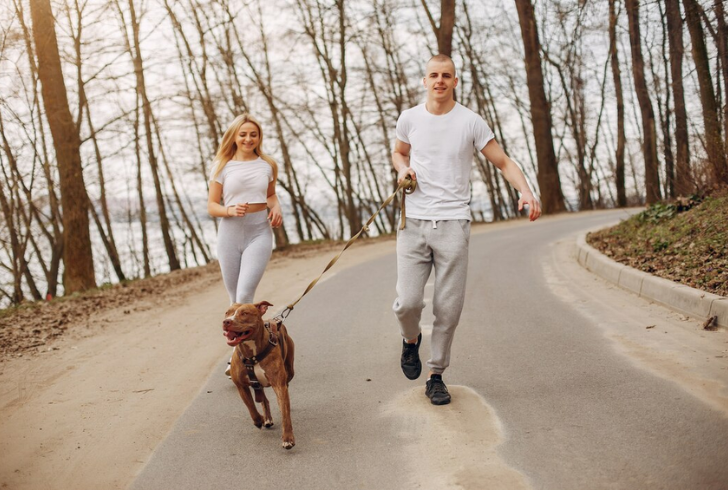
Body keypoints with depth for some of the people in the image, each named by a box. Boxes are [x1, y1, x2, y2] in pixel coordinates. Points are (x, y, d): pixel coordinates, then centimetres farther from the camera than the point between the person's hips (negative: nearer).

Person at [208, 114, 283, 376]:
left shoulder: (267, 165, 6)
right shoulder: (223, 166, 2)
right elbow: (212, 206, 3)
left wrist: (276, 207, 2)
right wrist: (230, 210, -17)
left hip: (259, 233, -1)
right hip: (230, 234, 1)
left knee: (245, 295, -16)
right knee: (235, 300, 9)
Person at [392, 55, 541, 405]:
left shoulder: (470, 122, 0)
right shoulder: (409, 119, 9)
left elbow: (503, 162, 2)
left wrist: (525, 191, -16)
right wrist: (403, 169, 4)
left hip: (453, 223, -1)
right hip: (414, 222, 2)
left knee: (448, 308, 1)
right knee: (407, 302, -8)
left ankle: (436, 375, 18)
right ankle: (411, 340, 26)